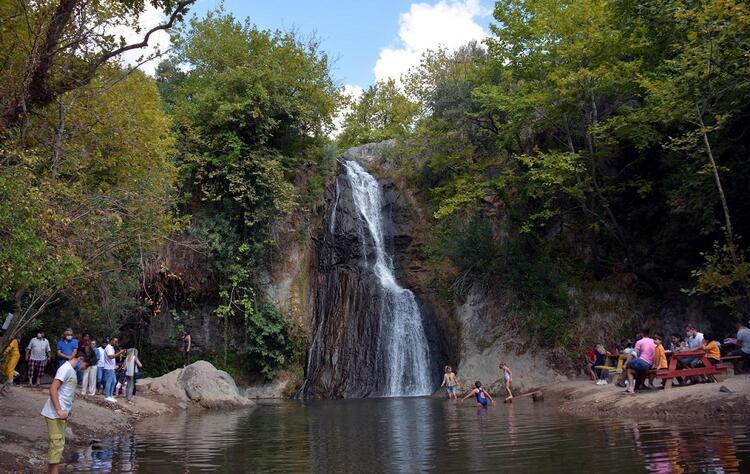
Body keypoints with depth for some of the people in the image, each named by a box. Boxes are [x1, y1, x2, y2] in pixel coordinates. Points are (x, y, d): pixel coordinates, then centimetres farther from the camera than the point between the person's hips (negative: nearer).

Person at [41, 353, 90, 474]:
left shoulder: (71, 370, 14)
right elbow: (53, 389, -22)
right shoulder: (66, 368, -15)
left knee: (58, 444, 14)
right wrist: (59, 410, -25)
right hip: (55, 414, -10)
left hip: (60, 414, 10)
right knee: (57, 444, -7)